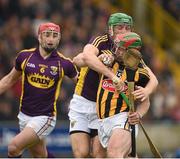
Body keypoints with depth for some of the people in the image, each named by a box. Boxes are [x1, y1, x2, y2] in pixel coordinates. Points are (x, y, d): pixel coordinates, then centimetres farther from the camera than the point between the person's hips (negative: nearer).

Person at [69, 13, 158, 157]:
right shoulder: (101, 42, -12)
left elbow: (152, 78, -7)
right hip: (81, 103, -2)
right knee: (81, 153, -8)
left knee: (99, 153, -9)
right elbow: (87, 56, -36)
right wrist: (112, 75, -45)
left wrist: (147, 90, -31)